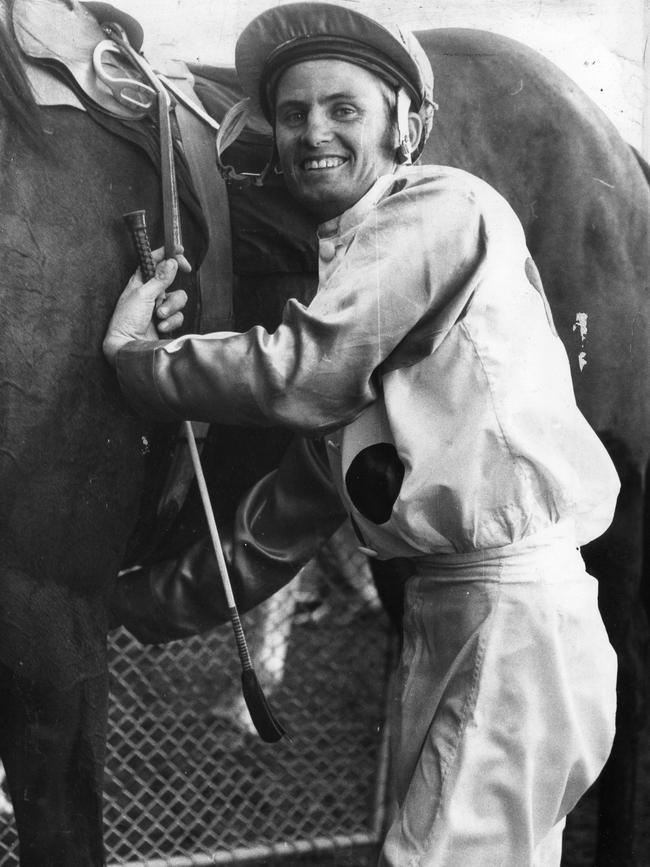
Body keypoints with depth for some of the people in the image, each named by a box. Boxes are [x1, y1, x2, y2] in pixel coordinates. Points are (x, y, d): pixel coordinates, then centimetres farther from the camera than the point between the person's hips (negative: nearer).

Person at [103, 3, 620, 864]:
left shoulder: (444, 205, -9)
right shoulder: (345, 261, 18)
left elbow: (302, 373, -16)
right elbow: (298, 504, 22)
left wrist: (130, 353, -1)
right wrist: (150, 602, 25)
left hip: (517, 600, -9)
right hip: (440, 603, 9)